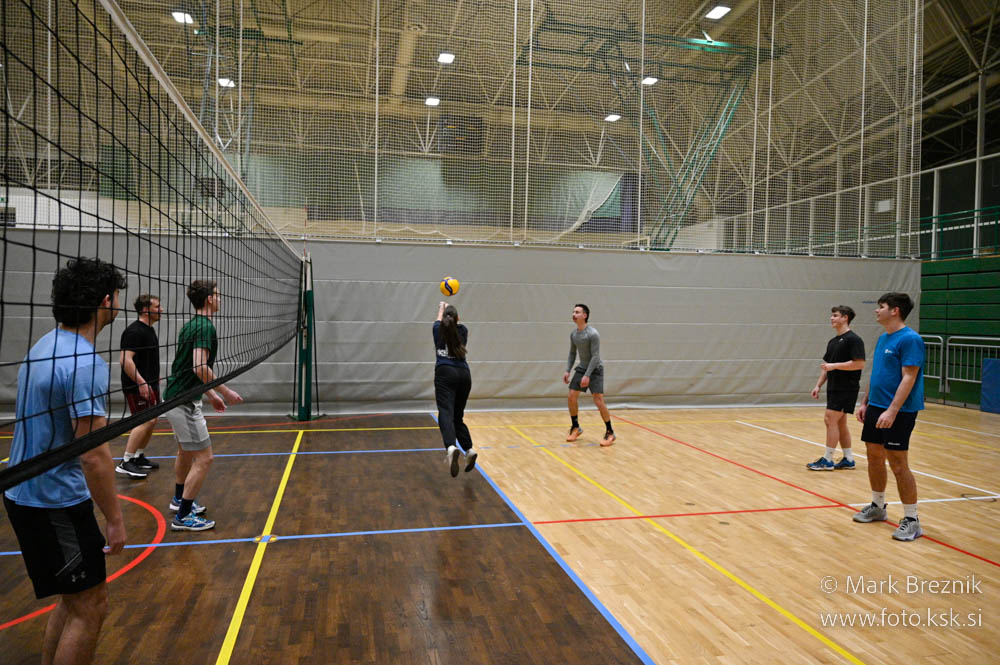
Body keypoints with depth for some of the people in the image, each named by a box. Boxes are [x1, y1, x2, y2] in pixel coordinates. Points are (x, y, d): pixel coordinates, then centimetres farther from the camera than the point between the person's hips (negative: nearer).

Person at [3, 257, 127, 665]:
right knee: (90, 608, 2)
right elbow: (94, 455, -25)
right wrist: (115, 520, -15)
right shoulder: (86, 363, -23)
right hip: (56, 505, -10)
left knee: (73, 599, 20)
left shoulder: (45, 346, 7)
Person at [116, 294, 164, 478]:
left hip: (149, 383, 10)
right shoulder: (134, 331, -17)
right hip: (137, 386, -10)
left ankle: (139, 457, 24)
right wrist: (141, 382, -26)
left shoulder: (149, 329, 14)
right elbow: (125, 359, -24)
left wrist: (155, 376, 23)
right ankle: (126, 462, -3)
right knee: (145, 421, -11)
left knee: (152, 421, 13)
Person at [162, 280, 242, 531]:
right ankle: (183, 516, 3)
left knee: (186, 452, 26)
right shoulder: (205, 327, -18)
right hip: (184, 403, -11)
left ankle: (179, 499, 44)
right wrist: (225, 392, -19)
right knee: (203, 458, -5)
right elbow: (200, 368, -29)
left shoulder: (191, 325, 13)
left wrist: (211, 394, 23)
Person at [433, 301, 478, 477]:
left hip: (445, 374, -3)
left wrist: (441, 308, 56)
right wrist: (451, 311, 59)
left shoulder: (438, 330, 12)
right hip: (464, 374, 3)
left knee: (446, 413, -18)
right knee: (457, 416, 16)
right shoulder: (462, 331, 15)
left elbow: (439, 320, 36)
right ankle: (469, 449, -1)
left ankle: (451, 447, -43)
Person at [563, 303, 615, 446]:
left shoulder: (593, 334, -21)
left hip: (595, 370, -7)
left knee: (598, 401, -13)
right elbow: (572, 353, 13)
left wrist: (587, 375, -27)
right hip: (581, 368, 7)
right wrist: (568, 371, 4)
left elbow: (595, 356, -22)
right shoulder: (573, 334, 2)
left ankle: (610, 433, 0)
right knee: (572, 396, 1)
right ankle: (575, 428, 19)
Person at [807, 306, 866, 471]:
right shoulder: (832, 342, 15)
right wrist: (818, 385, 12)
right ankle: (848, 459, 20)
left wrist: (835, 365, -21)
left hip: (846, 389, -9)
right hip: (834, 388, 9)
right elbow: (826, 366, 18)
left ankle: (827, 460, -3)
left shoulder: (853, 339, -11)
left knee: (830, 420, -10)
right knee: (840, 423, 11)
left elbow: (859, 363, -19)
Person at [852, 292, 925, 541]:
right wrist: (865, 402, 17)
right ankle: (877, 507, 30)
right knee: (874, 456, 14)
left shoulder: (909, 339, -14)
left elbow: (909, 378, -20)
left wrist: (892, 411, -26)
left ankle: (911, 520, 7)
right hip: (875, 407, 9)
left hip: (898, 412, -9)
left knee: (897, 463, -5)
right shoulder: (883, 338, 13)